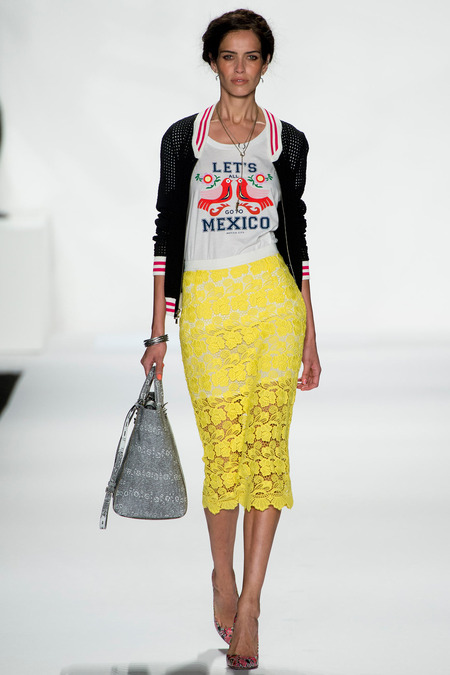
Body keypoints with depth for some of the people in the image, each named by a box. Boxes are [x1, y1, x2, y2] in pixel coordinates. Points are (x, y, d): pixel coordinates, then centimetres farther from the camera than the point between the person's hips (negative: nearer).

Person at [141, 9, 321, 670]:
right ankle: (223, 576, 23)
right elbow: (167, 236, 7)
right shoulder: (183, 138, 6)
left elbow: (296, 240, 10)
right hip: (206, 305, -1)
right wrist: (158, 332, 3)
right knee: (224, 452, -3)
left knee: (267, 447, -4)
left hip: (273, 299, 1)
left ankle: (249, 604, 2)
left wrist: (310, 336, 6)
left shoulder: (287, 141, 8)